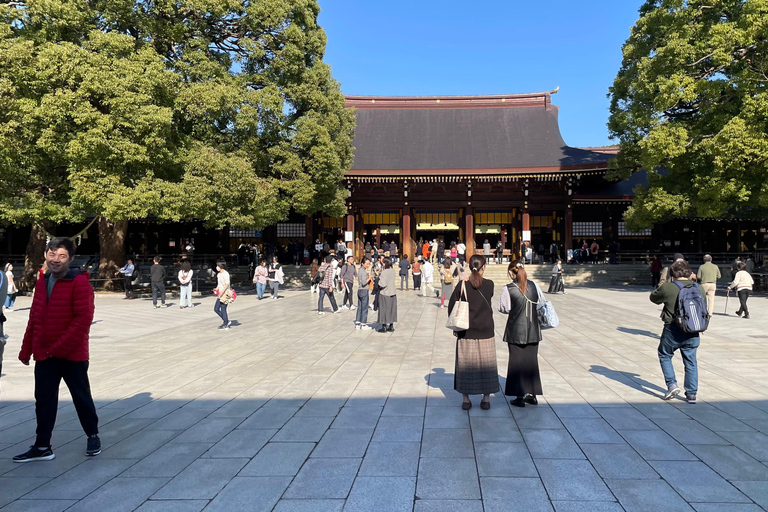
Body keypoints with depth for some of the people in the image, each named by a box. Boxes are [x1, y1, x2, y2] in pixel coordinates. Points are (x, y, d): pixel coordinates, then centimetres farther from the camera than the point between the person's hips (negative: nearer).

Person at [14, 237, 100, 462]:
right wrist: (26, 349, 13)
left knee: (81, 397, 8)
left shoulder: (79, 282, -14)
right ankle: (42, 447, 23)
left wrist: (60, 347, -20)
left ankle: (93, 436, 27)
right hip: (44, 355, 6)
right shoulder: (42, 281, 8)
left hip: (72, 354, -6)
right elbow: (34, 317, 13)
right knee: (44, 400, 11)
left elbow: (84, 318, -19)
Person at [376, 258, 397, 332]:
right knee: (391, 310, 13)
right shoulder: (393, 271, 2)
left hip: (384, 293, -6)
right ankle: (391, 326, 19)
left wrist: (379, 278, -6)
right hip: (392, 293, 6)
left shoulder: (384, 272, -20)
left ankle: (384, 327, 10)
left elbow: (382, 284, -25)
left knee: (384, 310, 4)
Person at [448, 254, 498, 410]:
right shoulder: (489, 284, -6)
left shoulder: (462, 285, -8)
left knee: (465, 364, 9)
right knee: (486, 365, 11)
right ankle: (486, 399, 17)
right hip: (486, 331, 0)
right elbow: (491, 307, 3)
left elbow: (452, 307, -3)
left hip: (466, 332, 0)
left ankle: (465, 399, 13)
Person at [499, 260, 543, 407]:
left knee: (517, 362, 6)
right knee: (531, 360, 14)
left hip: (516, 330, -4)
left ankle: (520, 397, 9)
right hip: (533, 330, 4)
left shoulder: (508, 289, -13)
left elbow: (504, 308, -7)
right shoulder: (534, 285, -2)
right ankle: (532, 395, 21)